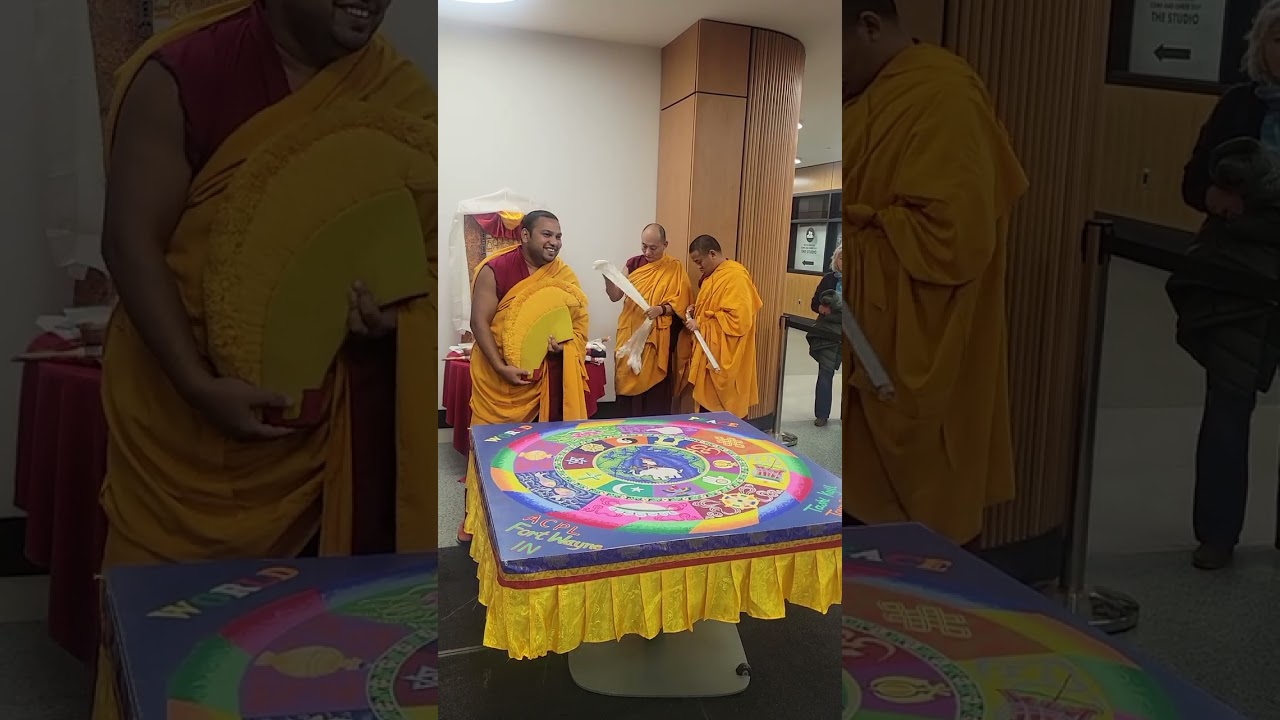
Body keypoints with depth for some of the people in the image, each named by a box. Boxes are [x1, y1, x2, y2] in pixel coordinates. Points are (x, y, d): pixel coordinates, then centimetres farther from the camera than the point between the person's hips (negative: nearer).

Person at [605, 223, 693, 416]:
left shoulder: (675, 268, -1)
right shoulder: (633, 264, 7)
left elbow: (680, 304, -4)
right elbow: (615, 296, 1)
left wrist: (661, 309, -22)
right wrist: (608, 277, -17)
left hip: (656, 338, -3)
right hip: (630, 334, 3)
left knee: (654, 387, -2)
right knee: (628, 383, 3)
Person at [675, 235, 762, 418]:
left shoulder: (736, 277, -17)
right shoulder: (713, 275, 14)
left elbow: (738, 319, -25)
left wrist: (701, 324, -18)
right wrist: (696, 310, 6)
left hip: (724, 359, -10)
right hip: (710, 354, 10)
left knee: (725, 417, -3)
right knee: (707, 410, 12)